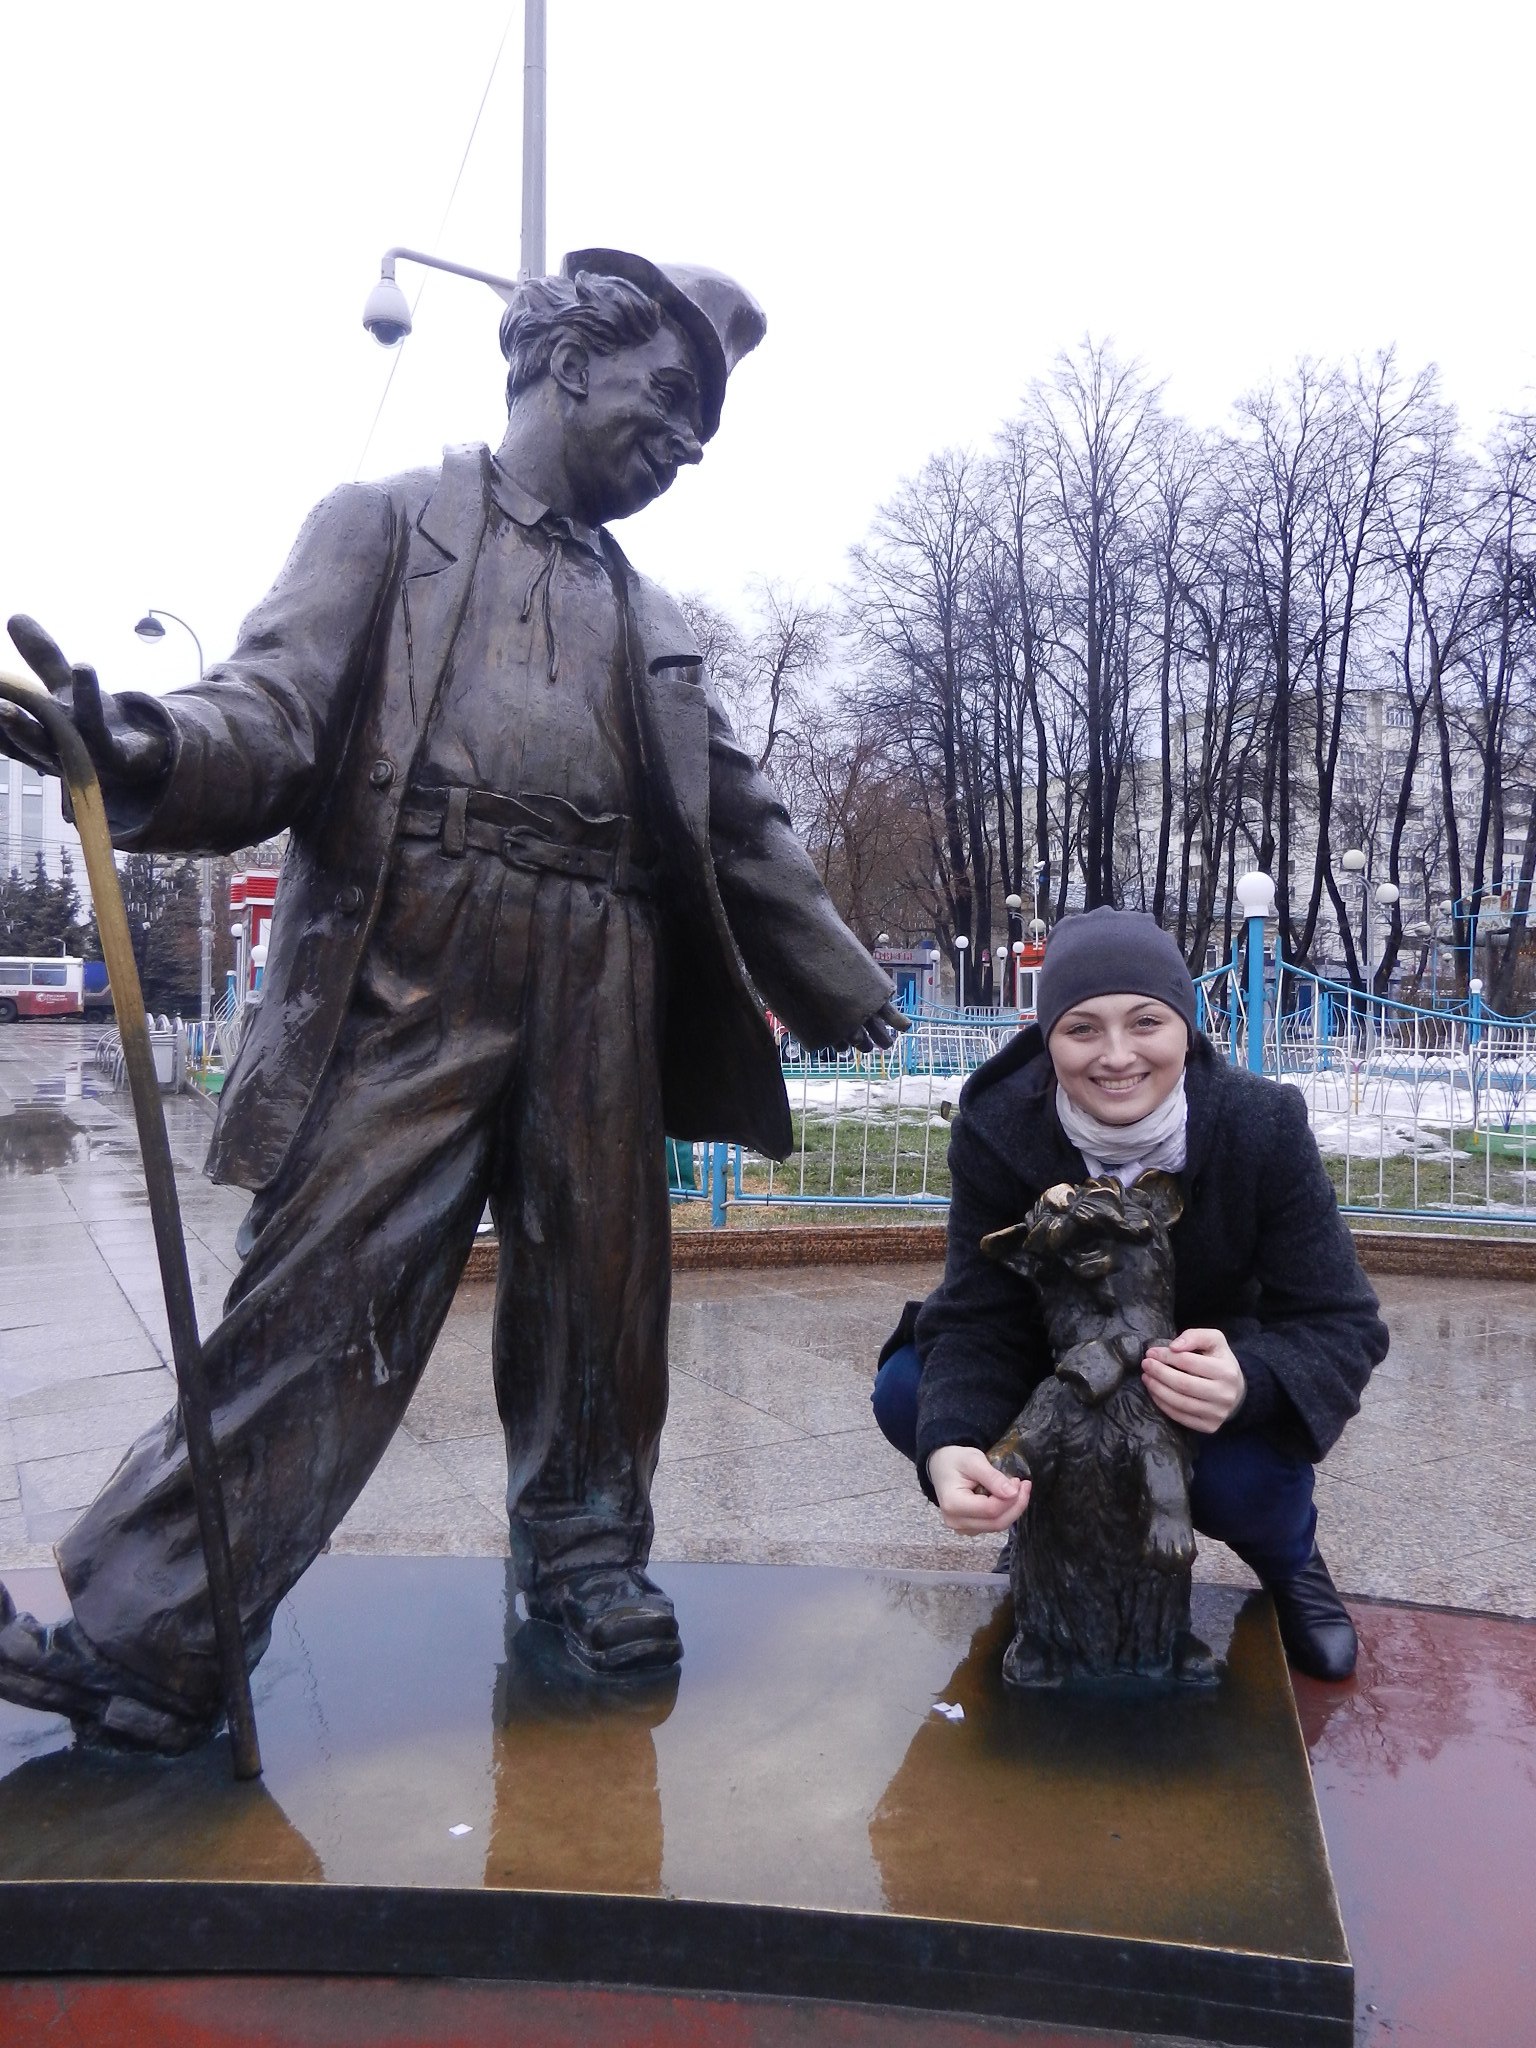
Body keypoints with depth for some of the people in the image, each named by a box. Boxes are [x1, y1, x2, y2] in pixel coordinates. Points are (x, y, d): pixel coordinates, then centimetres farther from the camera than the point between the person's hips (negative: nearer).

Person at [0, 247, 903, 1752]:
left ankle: (585, 1553, 27)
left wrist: (842, 987, 27)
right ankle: (139, 1636, -1)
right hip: (411, 965, -4)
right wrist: (152, 753, -28)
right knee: (324, 1284, -10)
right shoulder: (388, 524, 11)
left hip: (600, 980, 5)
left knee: (598, 1279, 8)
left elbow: (740, 825, 26)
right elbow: (277, 709, -5)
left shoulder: (653, 621, 25)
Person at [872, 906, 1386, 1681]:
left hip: (1211, 1385, -1)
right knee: (906, 1392, -21)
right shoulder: (996, 1130, -24)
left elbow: (1342, 1323, -24)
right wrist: (951, 1442, -48)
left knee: (1247, 1476, -32)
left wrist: (1250, 1381, -49)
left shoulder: (1262, 1126, -26)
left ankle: (1289, 1559, 9)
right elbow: (978, 1319, -25)